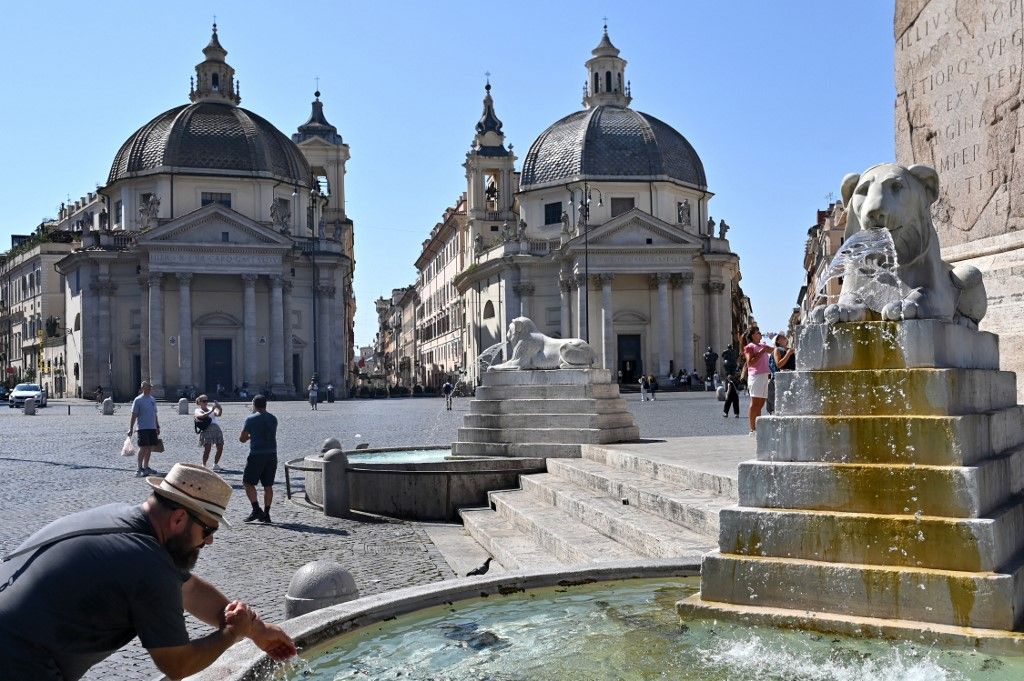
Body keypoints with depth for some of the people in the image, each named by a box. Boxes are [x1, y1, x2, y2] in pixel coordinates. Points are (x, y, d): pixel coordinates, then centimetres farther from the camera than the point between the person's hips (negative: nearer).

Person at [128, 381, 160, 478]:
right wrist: (131, 428, -12)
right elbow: (134, 415, -8)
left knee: (150, 448, 10)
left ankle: (146, 467, 19)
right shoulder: (138, 400, -6)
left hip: (152, 428, 6)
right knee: (143, 448, -9)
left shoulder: (152, 399, 13)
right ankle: (140, 469, -5)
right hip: (143, 428, -6)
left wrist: (158, 427, 20)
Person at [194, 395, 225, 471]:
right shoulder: (198, 411, 10)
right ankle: (204, 466, -7)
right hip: (206, 429, -5)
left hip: (216, 429, 5)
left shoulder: (211, 409, 23)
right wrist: (211, 411, -22)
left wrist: (220, 409, -13)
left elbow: (218, 414, 6)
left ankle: (216, 465, 17)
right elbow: (202, 416, -13)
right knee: (207, 448, -16)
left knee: (220, 448, 3)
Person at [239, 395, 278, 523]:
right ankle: (266, 514, 10)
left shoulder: (251, 419, -6)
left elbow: (242, 439, -1)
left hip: (256, 455, -5)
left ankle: (256, 509, -6)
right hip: (272, 454, 5)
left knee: (248, 483, 6)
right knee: (268, 485, 9)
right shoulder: (273, 419, 9)